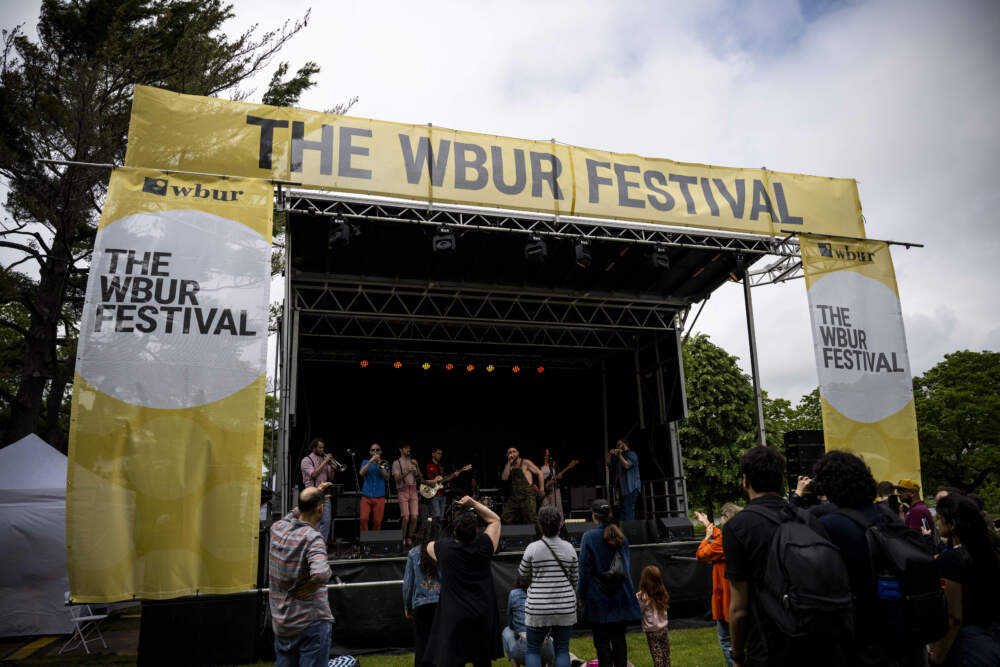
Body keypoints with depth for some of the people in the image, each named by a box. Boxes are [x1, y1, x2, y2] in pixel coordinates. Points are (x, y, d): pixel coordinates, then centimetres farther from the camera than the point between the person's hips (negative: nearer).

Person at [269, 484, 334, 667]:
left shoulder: (277, 528, -1)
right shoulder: (312, 538, -21)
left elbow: (294, 514, 24)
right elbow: (321, 574, -37)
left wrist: (314, 493, 27)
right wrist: (312, 586, -17)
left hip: (280, 623, 7)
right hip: (312, 623, -7)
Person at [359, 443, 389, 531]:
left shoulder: (384, 463, 10)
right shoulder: (366, 462, 11)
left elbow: (386, 477, -5)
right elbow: (361, 473, -9)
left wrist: (380, 465, -14)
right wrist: (371, 461, -14)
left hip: (379, 496, 0)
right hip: (366, 496, 0)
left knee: (377, 521, 0)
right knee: (364, 519, -11)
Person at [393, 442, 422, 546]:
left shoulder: (413, 462, 16)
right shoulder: (396, 462, 3)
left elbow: (419, 477, 11)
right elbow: (397, 478, -7)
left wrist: (417, 466, -5)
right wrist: (407, 472, -20)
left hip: (413, 490, 4)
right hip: (402, 490, -4)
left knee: (414, 517, -5)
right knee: (406, 517, -12)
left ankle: (410, 539, 10)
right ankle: (402, 539, 4)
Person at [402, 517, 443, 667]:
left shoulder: (414, 553, -1)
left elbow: (407, 583, 4)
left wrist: (407, 607, 15)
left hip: (421, 605, 0)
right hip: (442, 604, 0)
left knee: (421, 645, 8)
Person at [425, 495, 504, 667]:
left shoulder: (444, 548, -8)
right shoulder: (483, 547, -7)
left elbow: (428, 546, 17)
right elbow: (495, 520, 9)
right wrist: (473, 503, 5)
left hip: (454, 619, -2)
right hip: (483, 616, 2)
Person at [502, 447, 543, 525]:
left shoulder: (525, 462, 2)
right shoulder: (509, 466, 16)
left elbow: (539, 473, 1)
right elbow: (504, 478, 0)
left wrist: (541, 489, -3)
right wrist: (509, 463, -3)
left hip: (527, 493, -5)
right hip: (514, 495, 5)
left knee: (531, 518, -14)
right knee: (506, 518, -3)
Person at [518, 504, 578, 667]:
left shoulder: (533, 548, -10)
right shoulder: (569, 548, -3)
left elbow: (522, 574, 3)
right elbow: (575, 579, 6)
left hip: (538, 608, -2)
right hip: (565, 608, 2)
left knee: (533, 649, 10)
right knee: (562, 649, 12)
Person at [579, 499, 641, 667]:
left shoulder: (589, 537, -10)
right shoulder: (620, 536, 5)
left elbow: (584, 568, -10)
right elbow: (627, 566, 13)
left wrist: (582, 594, -2)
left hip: (598, 597, -4)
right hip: (621, 596, 5)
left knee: (601, 640, 2)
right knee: (619, 637, 12)